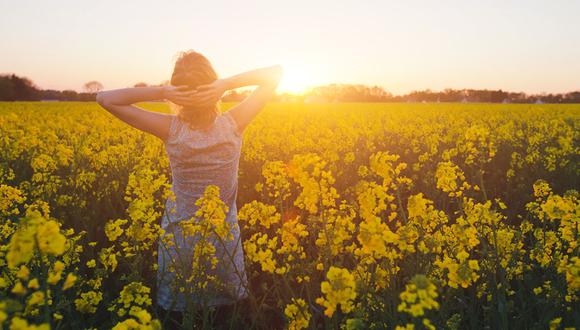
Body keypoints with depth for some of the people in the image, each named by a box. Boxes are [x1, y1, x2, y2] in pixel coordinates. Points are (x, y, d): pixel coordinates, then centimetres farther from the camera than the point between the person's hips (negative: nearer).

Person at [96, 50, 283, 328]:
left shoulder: (171, 129, -19)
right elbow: (276, 72, -9)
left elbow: (104, 99, -14)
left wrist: (161, 92, -22)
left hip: (179, 235, 0)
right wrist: (226, 84, -21)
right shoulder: (234, 124, -17)